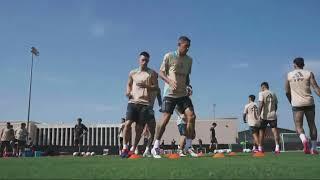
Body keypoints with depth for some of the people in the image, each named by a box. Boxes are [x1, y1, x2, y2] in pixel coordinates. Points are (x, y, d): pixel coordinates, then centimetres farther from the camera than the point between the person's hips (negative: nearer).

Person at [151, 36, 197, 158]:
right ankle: (155, 148, 3)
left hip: (183, 94, 5)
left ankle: (188, 147, 5)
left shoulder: (189, 60, 12)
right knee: (165, 118, -9)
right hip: (170, 93, -5)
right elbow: (161, 72, -2)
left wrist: (187, 85, 2)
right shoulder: (169, 56, -4)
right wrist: (170, 81, -20)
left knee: (191, 117, -7)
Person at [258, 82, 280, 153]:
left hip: (264, 116, -3)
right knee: (275, 130, -3)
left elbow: (261, 104, -15)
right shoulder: (273, 94, 13)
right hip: (273, 115, 3)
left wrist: (259, 114, -14)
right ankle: (277, 147, -14)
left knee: (261, 131, 6)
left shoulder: (261, 93, -4)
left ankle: (260, 148, 9)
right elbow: (276, 106, 15)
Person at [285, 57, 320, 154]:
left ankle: (304, 140, -27)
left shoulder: (289, 75, 6)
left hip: (297, 104, -1)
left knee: (298, 126, 3)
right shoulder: (309, 73, 3)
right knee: (312, 125, 13)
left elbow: (287, 92, 9)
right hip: (309, 103, 1)